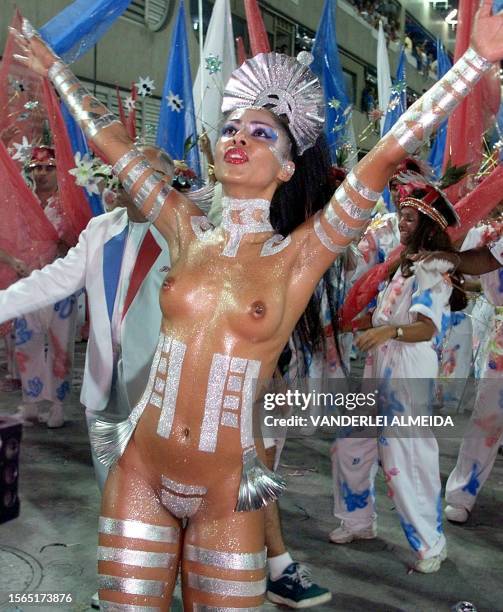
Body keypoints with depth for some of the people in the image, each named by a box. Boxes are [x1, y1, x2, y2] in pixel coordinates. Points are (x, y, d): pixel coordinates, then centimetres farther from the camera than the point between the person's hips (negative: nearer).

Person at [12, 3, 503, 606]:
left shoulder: (299, 255, -6)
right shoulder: (187, 232, 2)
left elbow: (385, 157, -13)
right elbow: (111, 142, 11)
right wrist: (54, 68, 21)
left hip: (225, 494, -2)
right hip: (138, 472, 3)